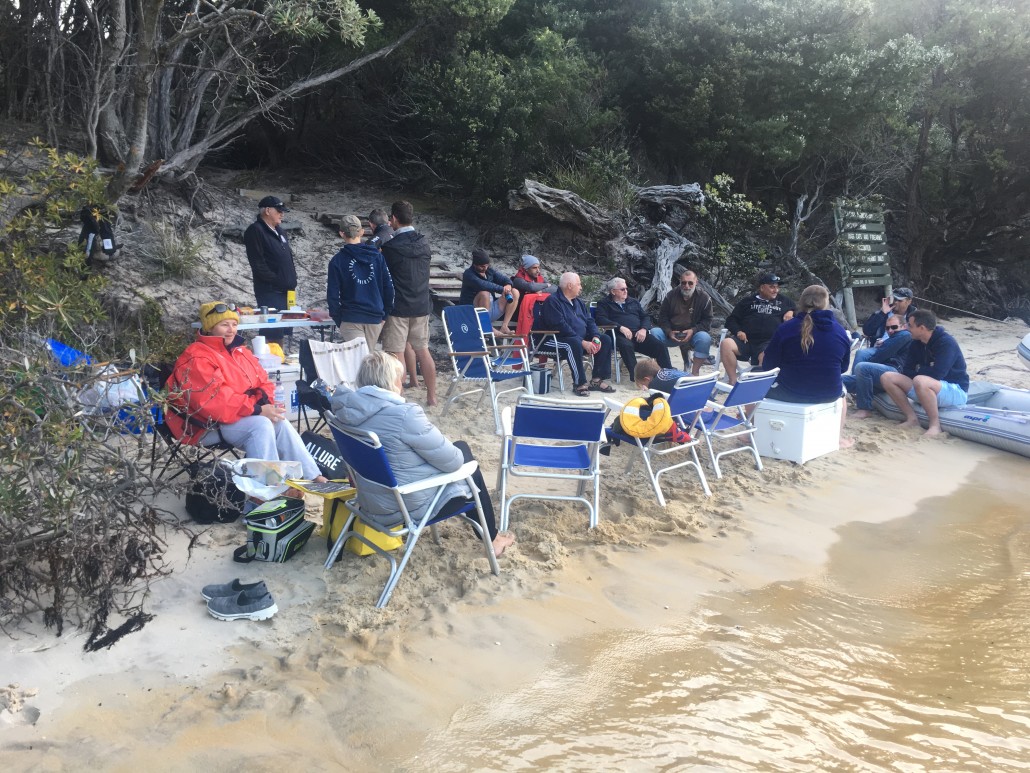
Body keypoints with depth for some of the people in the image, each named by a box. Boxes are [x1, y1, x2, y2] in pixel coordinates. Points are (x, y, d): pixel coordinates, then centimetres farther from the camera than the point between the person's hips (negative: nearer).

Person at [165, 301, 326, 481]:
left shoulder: (239, 352, 15)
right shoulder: (197, 359, -13)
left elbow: (263, 383, 15)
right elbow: (214, 401, -24)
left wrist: (265, 401, -9)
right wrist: (257, 409, -26)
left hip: (240, 416, 7)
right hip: (209, 425, -7)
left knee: (279, 422, -19)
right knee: (261, 425, -30)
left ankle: (311, 476, -19)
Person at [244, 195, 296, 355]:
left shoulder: (280, 232, 20)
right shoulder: (255, 231, -7)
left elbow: (288, 257, 25)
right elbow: (257, 264, -15)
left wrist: (291, 281, 11)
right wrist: (277, 281, -16)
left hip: (285, 290, 9)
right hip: (270, 292, -9)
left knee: (282, 332, 12)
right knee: (272, 333, -12)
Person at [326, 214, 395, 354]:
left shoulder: (337, 261, -5)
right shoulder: (377, 256, 0)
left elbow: (333, 295, -5)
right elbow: (389, 287, 1)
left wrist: (338, 320, 7)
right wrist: (385, 314, 10)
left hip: (350, 320, -3)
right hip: (375, 317, 3)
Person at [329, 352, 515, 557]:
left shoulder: (347, 409, -4)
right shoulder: (404, 414, -28)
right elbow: (452, 461, -20)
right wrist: (459, 455, 5)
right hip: (409, 506, -8)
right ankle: (491, 539, 35)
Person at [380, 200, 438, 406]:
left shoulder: (391, 246, -13)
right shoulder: (424, 243, 2)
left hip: (398, 307, -6)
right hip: (422, 305, 6)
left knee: (396, 354, 0)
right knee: (423, 350, 14)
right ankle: (431, 396, 18)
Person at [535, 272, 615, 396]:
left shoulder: (578, 302, 18)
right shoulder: (553, 301, -11)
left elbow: (590, 321, 14)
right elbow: (560, 326, -22)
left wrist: (596, 337, -8)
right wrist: (583, 342, -26)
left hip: (581, 339, 9)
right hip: (557, 341, -9)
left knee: (605, 339, -2)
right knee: (574, 343, -38)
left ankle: (597, 380, -6)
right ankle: (579, 384, -31)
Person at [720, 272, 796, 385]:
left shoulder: (784, 301, 23)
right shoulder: (748, 301, 22)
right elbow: (731, 320, 19)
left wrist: (791, 312, 8)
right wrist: (738, 331, -2)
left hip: (769, 342, -1)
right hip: (745, 339, 1)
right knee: (726, 344, -30)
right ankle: (733, 381, -28)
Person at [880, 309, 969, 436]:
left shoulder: (946, 342, -18)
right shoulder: (916, 344, 4)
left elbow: (937, 374, -27)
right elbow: (906, 371, 3)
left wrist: (918, 370, -9)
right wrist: (920, 371, -16)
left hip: (955, 390, -8)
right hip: (927, 389, 8)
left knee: (920, 381, -40)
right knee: (887, 378, -7)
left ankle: (935, 425, -24)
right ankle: (912, 419, -9)